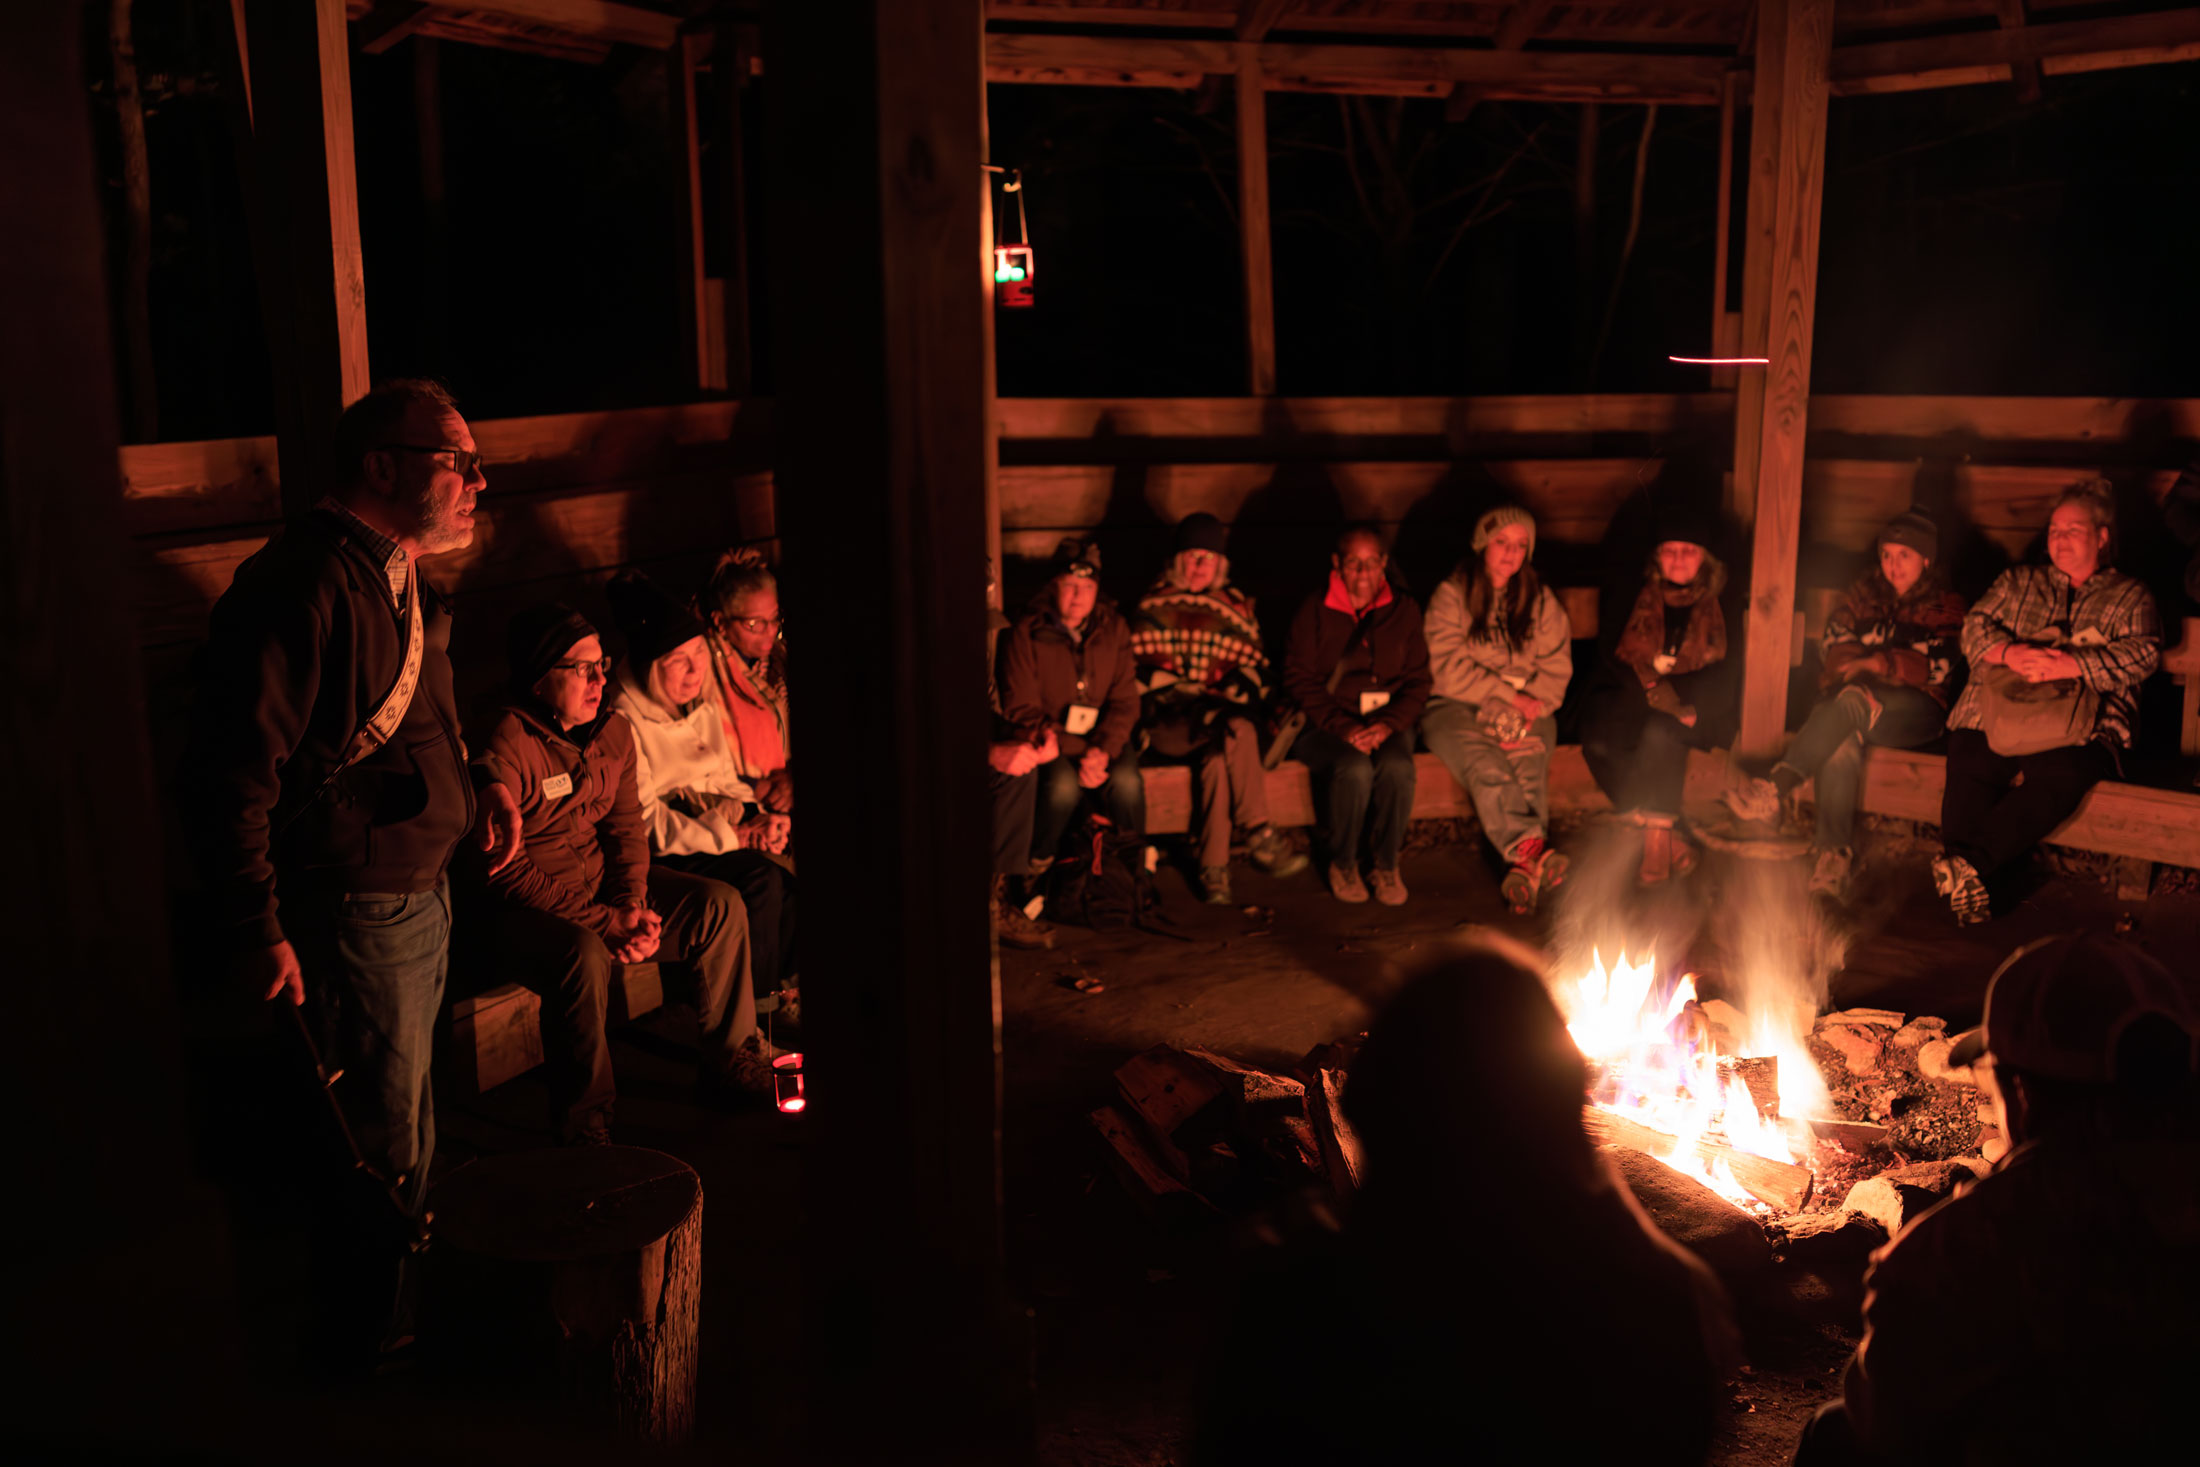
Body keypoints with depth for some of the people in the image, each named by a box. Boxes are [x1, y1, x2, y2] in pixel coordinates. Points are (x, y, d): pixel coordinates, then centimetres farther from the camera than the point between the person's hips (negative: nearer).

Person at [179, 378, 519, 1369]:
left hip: (420, 898, 10)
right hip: (353, 916, -10)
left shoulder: (401, 582, 12)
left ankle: (401, 1316, 38)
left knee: (403, 1136, 21)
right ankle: (367, 1350, 22)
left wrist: (473, 791, 10)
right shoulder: (303, 587, -21)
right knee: (380, 1149, 3)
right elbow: (231, 774, -24)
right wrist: (258, 932, -23)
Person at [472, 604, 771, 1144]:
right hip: (524, 908, -7)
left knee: (722, 907, -4)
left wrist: (634, 906, -11)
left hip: (605, 882, 8)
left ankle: (731, 1064, 8)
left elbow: (627, 826, 8)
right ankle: (584, 1121, -19)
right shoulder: (506, 751, -20)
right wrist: (608, 924, -22)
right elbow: (509, 873, -20)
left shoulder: (613, 731, 4)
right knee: (585, 958, -37)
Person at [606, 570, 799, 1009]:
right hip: (663, 853, -7)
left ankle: (785, 980, -4)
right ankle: (759, 1004, -14)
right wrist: (734, 837, -19)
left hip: (721, 824, 8)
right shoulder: (624, 721, -14)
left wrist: (760, 819, -3)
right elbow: (643, 821, -17)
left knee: (791, 870, -19)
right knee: (761, 879, -28)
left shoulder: (701, 705, 11)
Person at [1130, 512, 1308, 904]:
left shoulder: (1237, 607, 18)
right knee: (1235, 730, -35)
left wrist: (1238, 686, -7)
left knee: (1218, 754, -35)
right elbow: (1139, 670, 5)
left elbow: (1254, 664, 17)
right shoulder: (1152, 606, 12)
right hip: (1167, 721, -2)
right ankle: (1259, 835, -34)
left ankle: (1213, 868, -34)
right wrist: (1190, 693, -9)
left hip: (1221, 714, 2)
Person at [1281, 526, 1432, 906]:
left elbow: (1418, 682, 7)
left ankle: (1386, 864, -8)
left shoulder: (1404, 611, 10)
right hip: (1326, 724, -2)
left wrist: (1387, 725, -12)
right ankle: (1343, 864, -8)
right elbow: (1300, 682, -4)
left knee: (1397, 767, -31)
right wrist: (1344, 728, -16)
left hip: (1387, 722, 2)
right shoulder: (1314, 612, 2)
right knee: (1355, 768, -34)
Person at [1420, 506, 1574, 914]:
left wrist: (1530, 706, -12)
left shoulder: (1540, 599, 15)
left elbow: (1557, 666, 7)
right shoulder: (1451, 595, 3)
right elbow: (1447, 669, -6)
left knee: (1528, 766, -29)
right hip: (1456, 707, -3)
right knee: (1485, 766, -34)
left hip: (1526, 710, 3)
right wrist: (1507, 695, -13)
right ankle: (1532, 848, -49)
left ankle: (1523, 866, -41)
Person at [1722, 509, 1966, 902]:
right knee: (1843, 740, -35)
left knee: (1853, 700, -37)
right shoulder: (1865, 591, 21)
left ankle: (1777, 788, -48)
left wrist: (1875, 663, -17)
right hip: (1858, 704, 3)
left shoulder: (1945, 606, 11)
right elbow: (1835, 646, 10)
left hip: (1913, 710, -3)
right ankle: (1832, 856, -40)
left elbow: (1936, 667, -6)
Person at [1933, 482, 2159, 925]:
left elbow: (2142, 655, 1)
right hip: (1995, 712, 2)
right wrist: (2009, 652, -9)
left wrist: (2067, 665, -14)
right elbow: (1975, 626, 14)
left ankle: (1971, 865, -38)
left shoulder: (2130, 597, 19)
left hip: (2081, 726, -2)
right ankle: (1966, 887, -32)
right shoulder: (2018, 581, 27)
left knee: (2059, 777, -36)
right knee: (1969, 771, -31)